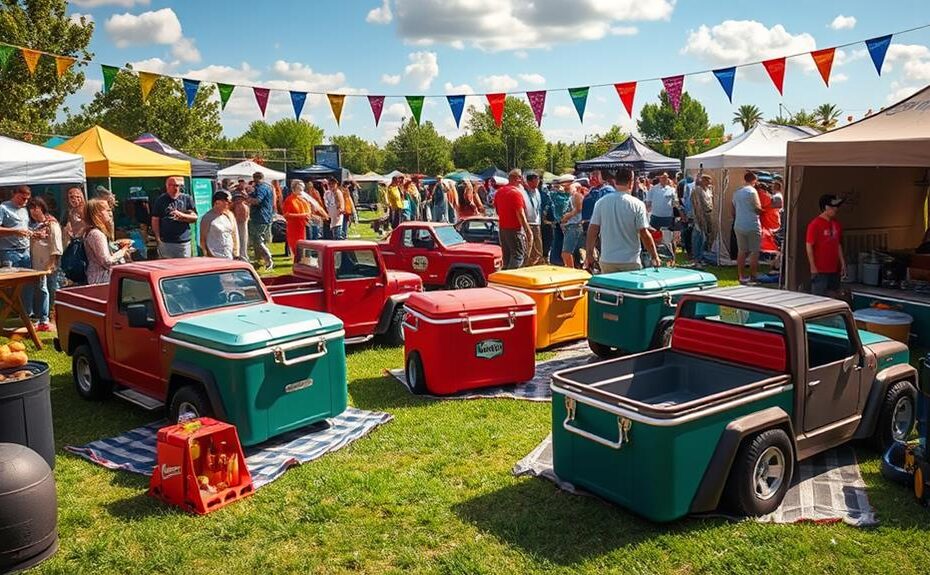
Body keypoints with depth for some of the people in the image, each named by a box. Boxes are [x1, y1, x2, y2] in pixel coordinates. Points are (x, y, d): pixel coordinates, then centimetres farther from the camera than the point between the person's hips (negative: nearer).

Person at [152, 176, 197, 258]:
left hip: (183, 242, 1)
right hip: (165, 242, -1)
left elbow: (194, 217, 6)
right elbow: (155, 220, 5)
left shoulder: (187, 199, 9)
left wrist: (181, 215, -12)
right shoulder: (161, 200, 7)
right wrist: (158, 238, -3)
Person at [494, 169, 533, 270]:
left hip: (502, 228, 8)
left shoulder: (499, 192, 10)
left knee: (506, 257, 15)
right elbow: (520, 214, -18)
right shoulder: (516, 192, -15)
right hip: (515, 229, -8)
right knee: (518, 255, -5)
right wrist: (528, 231, -15)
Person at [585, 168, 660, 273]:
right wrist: (655, 257, 0)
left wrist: (589, 255, 8)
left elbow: (592, 230, 0)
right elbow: (644, 234, -9)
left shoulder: (601, 202, 0)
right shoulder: (637, 205, -8)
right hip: (631, 262, -2)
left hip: (607, 261, 3)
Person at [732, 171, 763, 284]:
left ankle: (741, 276, 11)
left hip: (738, 225, 6)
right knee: (754, 251, 3)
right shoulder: (752, 191, -10)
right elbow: (758, 208, -11)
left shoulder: (736, 192, 10)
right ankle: (753, 276, 5)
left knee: (741, 251, 10)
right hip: (752, 225, -6)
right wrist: (760, 210, 10)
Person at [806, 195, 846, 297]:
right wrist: (813, 266, -14)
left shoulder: (837, 225, 11)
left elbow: (839, 245, 17)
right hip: (820, 270, -7)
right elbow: (809, 245, -12)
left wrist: (843, 264, 12)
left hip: (834, 269, 7)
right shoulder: (815, 224, -10)